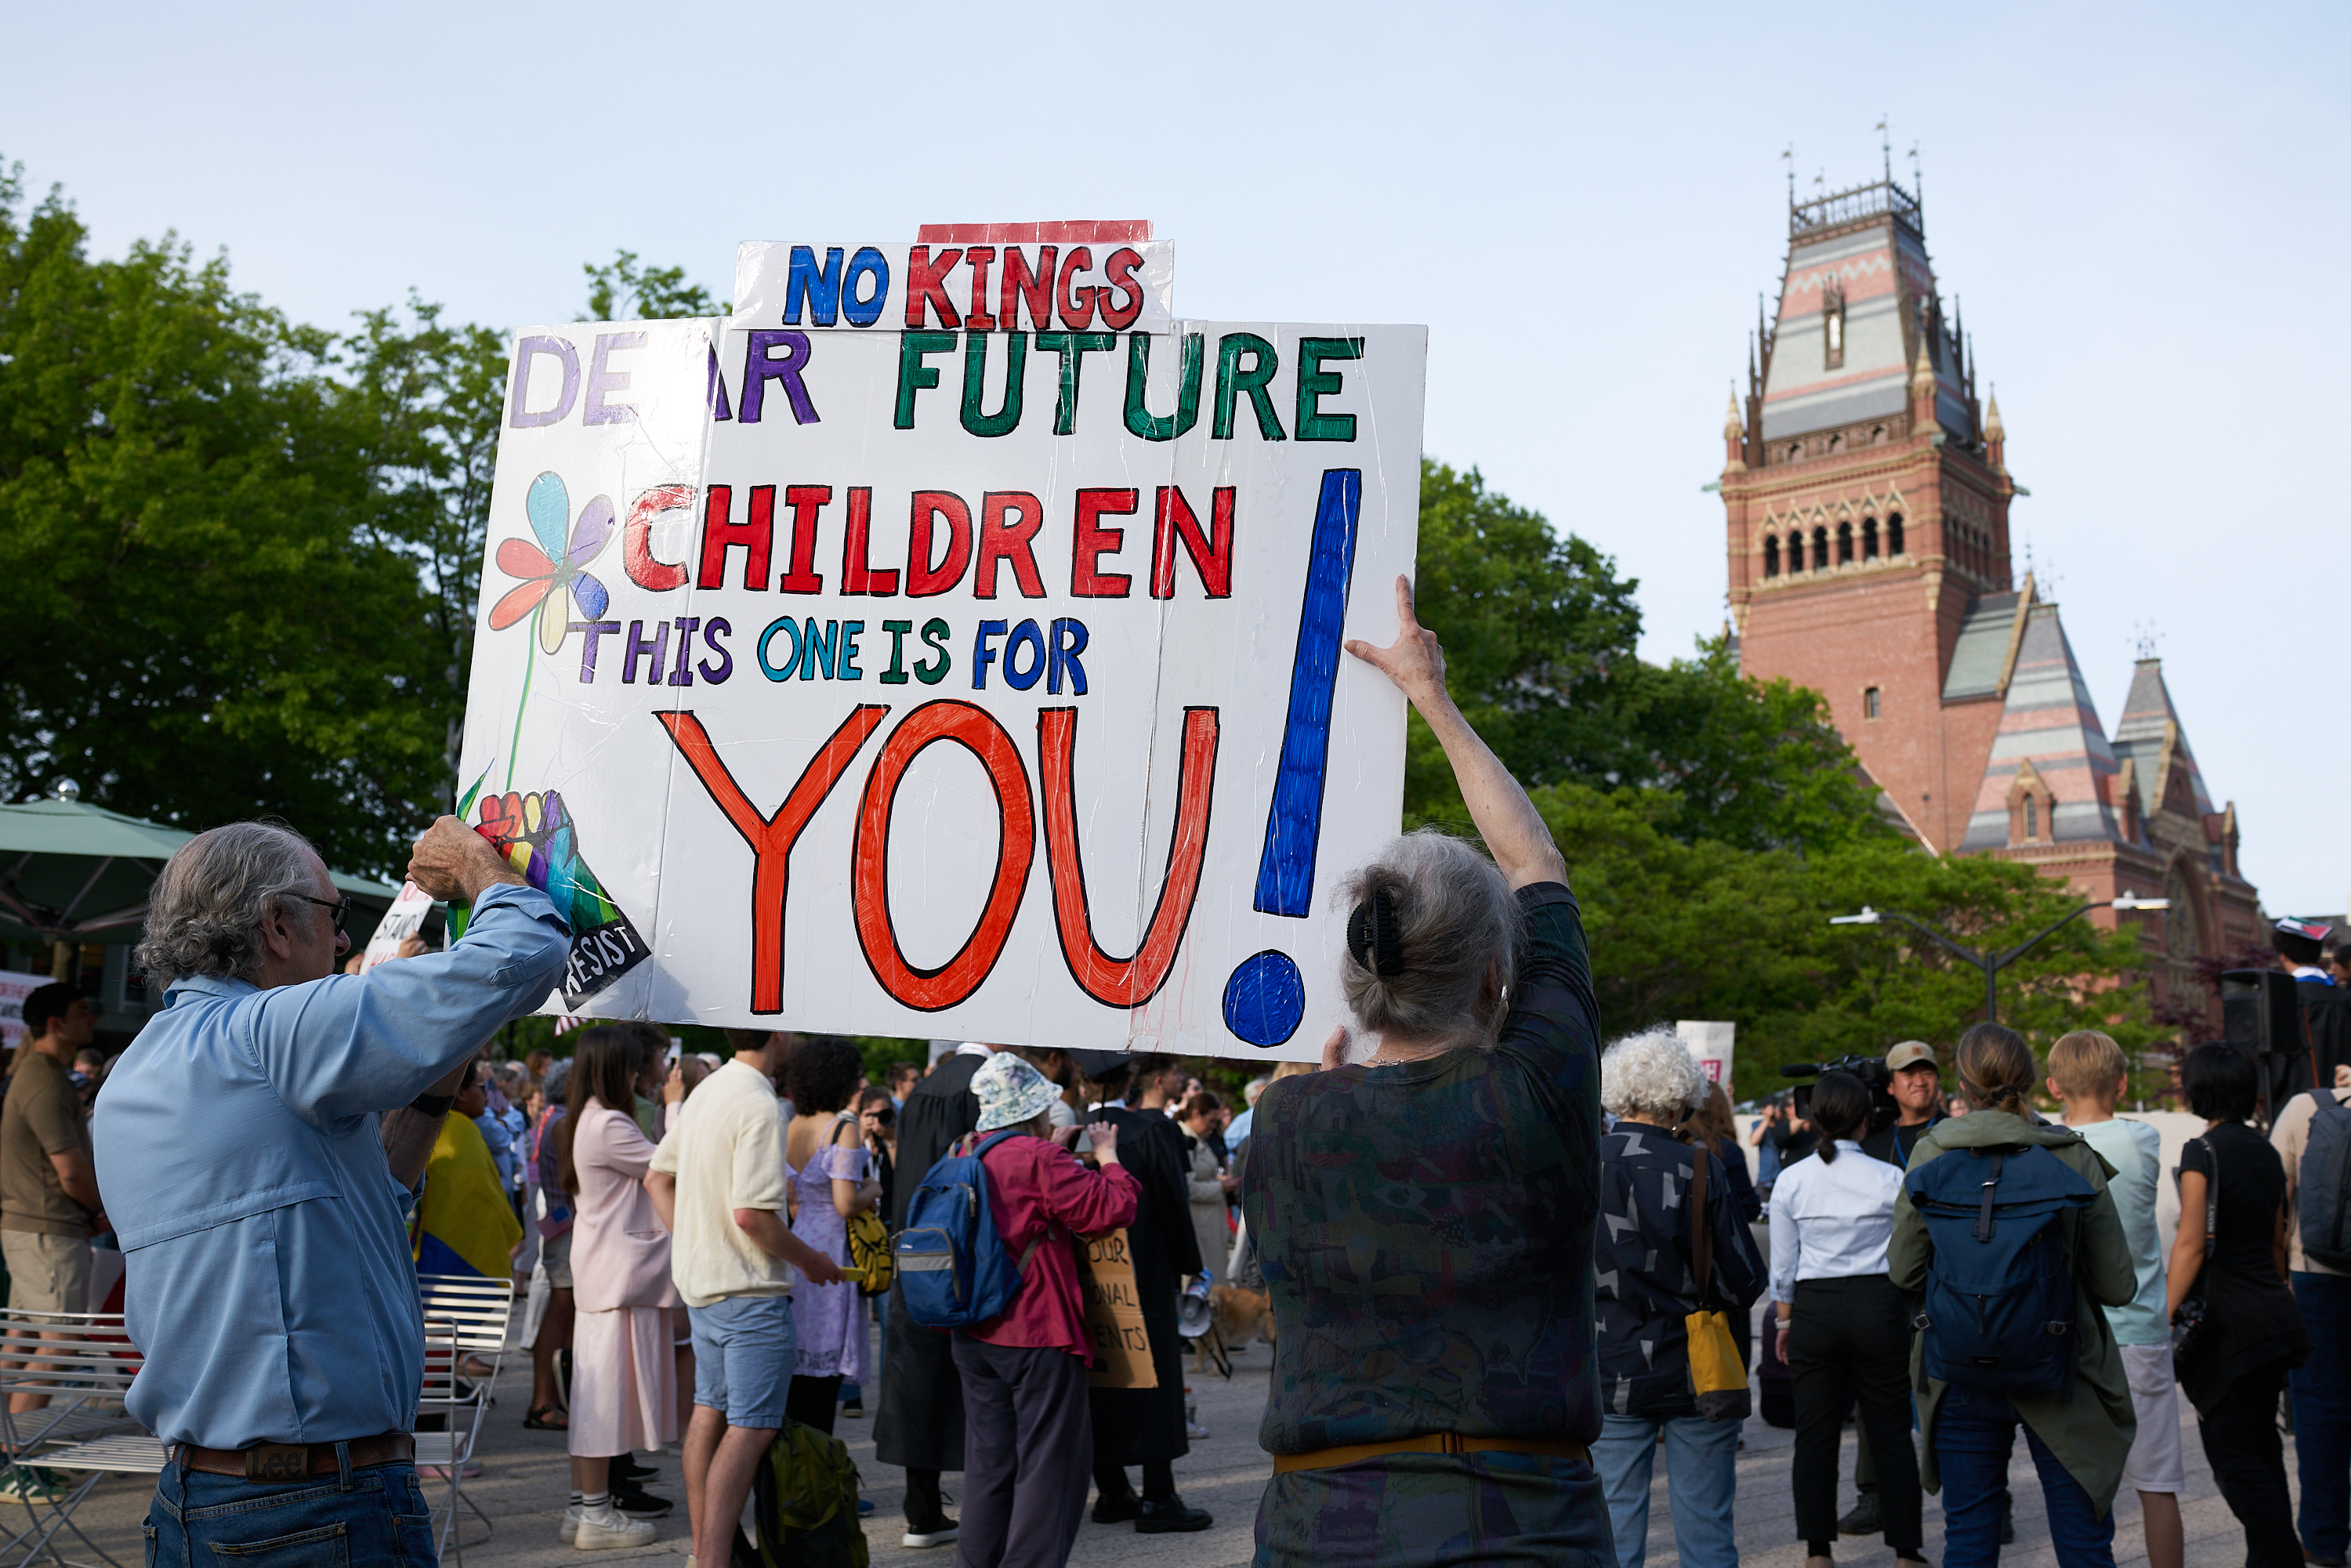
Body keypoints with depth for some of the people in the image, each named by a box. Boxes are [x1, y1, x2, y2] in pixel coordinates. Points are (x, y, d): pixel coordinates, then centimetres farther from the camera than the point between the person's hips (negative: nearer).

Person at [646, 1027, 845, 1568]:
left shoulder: (707, 1091, 9)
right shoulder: (759, 1106, -21)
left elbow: (657, 1176, 16)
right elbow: (752, 1214, -26)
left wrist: (692, 1239, 16)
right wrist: (808, 1259, -12)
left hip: (700, 1279, 10)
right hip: (750, 1288, -10)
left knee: (709, 1411, 18)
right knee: (751, 1428, -6)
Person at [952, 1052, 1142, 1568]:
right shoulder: (1040, 1158, -17)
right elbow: (1111, 1208, -15)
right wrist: (1106, 1155, -1)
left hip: (975, 1334, 8)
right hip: (1039, 1333, -8)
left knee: (988, 1462, 16)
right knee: (1050, 1462, 2)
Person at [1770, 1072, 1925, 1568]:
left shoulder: (1790, 1181, -3)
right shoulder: (1889, 1179, -6)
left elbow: (1783, 1265, 3)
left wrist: (1784, 1321, 14)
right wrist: (1915, 1316, 16)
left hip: (1814, 1309, 1)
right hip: (1879, 1304, -1)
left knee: (1815, 1434, 7)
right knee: (1891, 1433, 8)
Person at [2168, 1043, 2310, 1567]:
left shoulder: (2203, 1151, -13)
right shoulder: (2266, 1152, 11)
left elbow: (2192, 1243, -18)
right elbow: (2277, 1242, 19)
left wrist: (2165, 1320, -16)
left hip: (2230, 1322, -8)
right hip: (2275, 1316, 8)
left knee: (2234, 1454, -2)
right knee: (2261, 1444, 17)